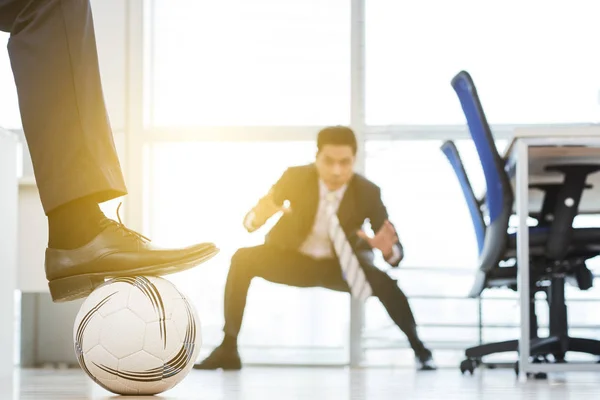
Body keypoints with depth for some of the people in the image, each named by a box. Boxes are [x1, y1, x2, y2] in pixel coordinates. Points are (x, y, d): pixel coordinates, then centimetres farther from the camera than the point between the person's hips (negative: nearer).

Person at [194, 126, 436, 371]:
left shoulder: (368, 192, -21)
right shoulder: (296, 178, -21)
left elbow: (395, 249, -20)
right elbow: (250, 221, -19)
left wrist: (388, 249, -46)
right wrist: (257, 216, -45)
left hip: (339, 266, 0)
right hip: (293, 260, 1)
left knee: (381, 281, -29)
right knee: (243, 259, -26)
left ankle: (418, 348, -7)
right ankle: (228, 349, -21)